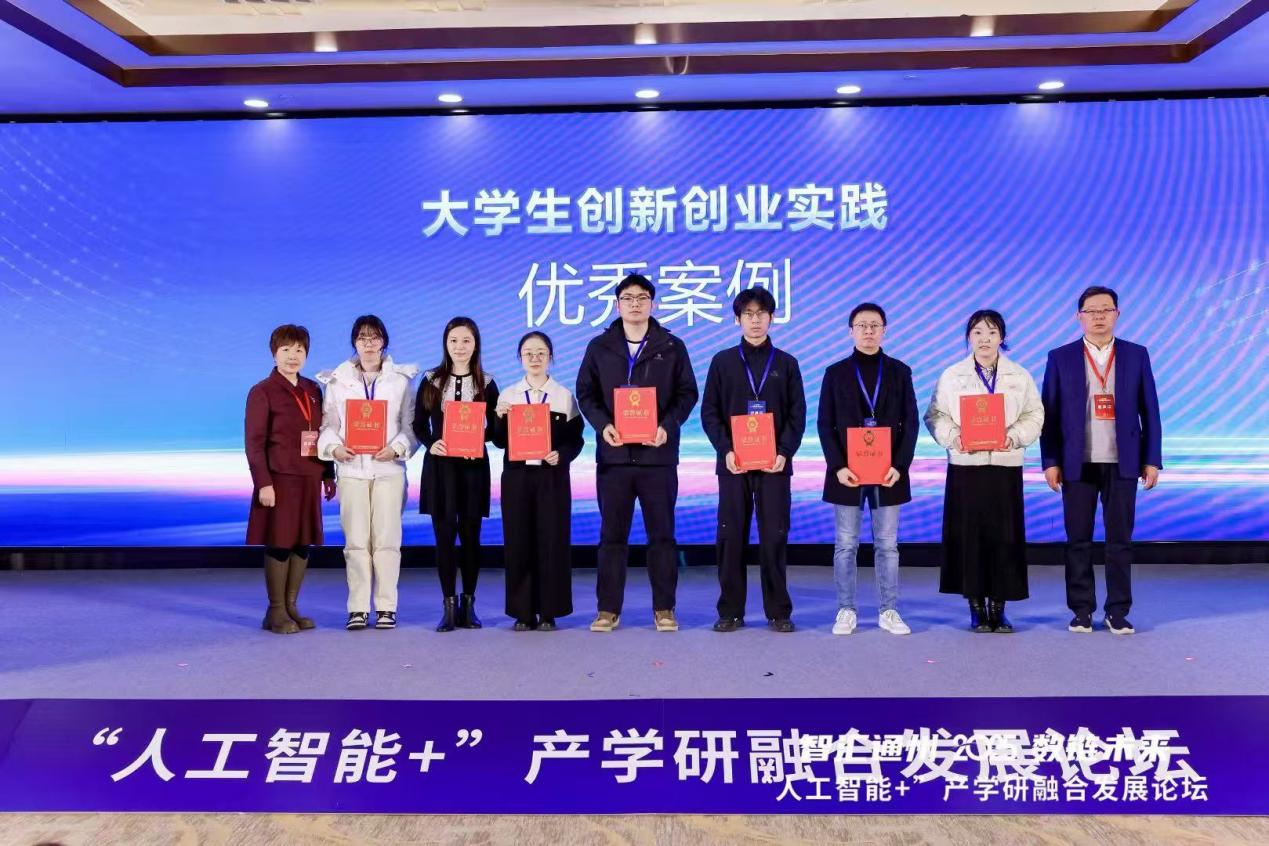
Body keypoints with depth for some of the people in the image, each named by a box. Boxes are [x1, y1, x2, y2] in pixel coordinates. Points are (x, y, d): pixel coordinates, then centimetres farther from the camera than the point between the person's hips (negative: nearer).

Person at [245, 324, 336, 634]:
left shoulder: (313, 391, 13)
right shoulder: (262, 392, -4)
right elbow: (254, 442, -8)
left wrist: (328, 475, 11)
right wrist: (263, 483, -14)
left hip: (309, 478, 6)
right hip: (279, 478, -5)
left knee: (304, 541, 8)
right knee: (279, 542, -1)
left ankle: (291, 606, 19)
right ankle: (275, 611, 11)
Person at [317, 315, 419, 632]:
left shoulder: (401, 379, 7)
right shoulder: (337, 380, 10)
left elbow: (412, 425, 2)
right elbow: (328, 424, 6)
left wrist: (396, 448, -14)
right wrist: (334, 447, -12)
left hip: (389, 467, -1)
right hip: (351, 467, 1)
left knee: (387, 539, -2)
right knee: (355, 540, 0)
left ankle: (386, 607, 6)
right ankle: (357, 608, 7)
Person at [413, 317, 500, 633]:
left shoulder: (486, 383, 6)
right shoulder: (431, 380, 6)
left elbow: (494, 427, 5)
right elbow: (419, 424, 6)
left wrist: (481, 437, -15)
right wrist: (430, 444, -13)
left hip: (474, 465, 0)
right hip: (439, 465, 0)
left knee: (470, 534, 3)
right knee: (444, 534, 0)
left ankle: (468, 604, 14)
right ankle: (449, 606, 7)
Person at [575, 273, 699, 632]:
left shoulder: (672, 347, 6)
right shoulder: (599, 347, 8)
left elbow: (686, 393, 4)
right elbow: (585, 393, 8)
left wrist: (667, 426, -12)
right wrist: (602, 424, -10)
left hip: (658, 454, 0)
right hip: (613, 454, 1)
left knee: (662, 534, 4)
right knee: (612, 534, 5)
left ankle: (664, 608, 14)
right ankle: (608, 609, 13)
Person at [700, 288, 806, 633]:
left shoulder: (786, 363, 9)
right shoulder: (723, 361, 7)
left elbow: (797, 414, 5)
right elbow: (709, 412, 3)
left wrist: (784, 452, -10)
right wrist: (725, 450, -11)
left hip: (774, 462, 0)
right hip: (733, 462, 0)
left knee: (774, 537, 0)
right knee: (731, 536, 2)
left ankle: (778, 611, 10)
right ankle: (731, 611, 10)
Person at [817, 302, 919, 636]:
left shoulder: (899, 371, 7)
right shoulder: (836, 372, 5)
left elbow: (910, 423, 3)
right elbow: (825, 424, 1)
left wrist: (899, 466, -9)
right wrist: (838, 466, -11)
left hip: (888, 473, 1)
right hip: (846, 473, 0)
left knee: (887, 545, 6)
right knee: (846, 545, 4)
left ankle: (889, 611, 14)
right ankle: (846, 611, 12)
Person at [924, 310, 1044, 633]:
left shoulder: (1020, 376, 8)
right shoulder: (952, 375, 5)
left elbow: (1034, 415, 4)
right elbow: (935, 415, 2)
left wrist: (1014, 437, -13)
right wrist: (952, 436, -15)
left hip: (1005, 465, 1)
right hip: (965, 465, -1)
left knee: (1004, 537, 1)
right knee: (968, 536, 0)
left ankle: (998, 608, 12)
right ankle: (976, 608, 11)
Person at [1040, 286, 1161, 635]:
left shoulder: (1136, 355, 6)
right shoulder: (1060, 358, 3)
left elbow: (1149, 410, 6)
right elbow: (1050, 413, 2)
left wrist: (1152, 459, 1)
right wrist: (1050, 461, -4)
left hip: (1121, 463, 1)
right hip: (1077, 464, 0)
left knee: (1120, 539, 4)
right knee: (1078, 540, 4)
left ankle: (1118, 612, 13)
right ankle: (1082, 610, 13)